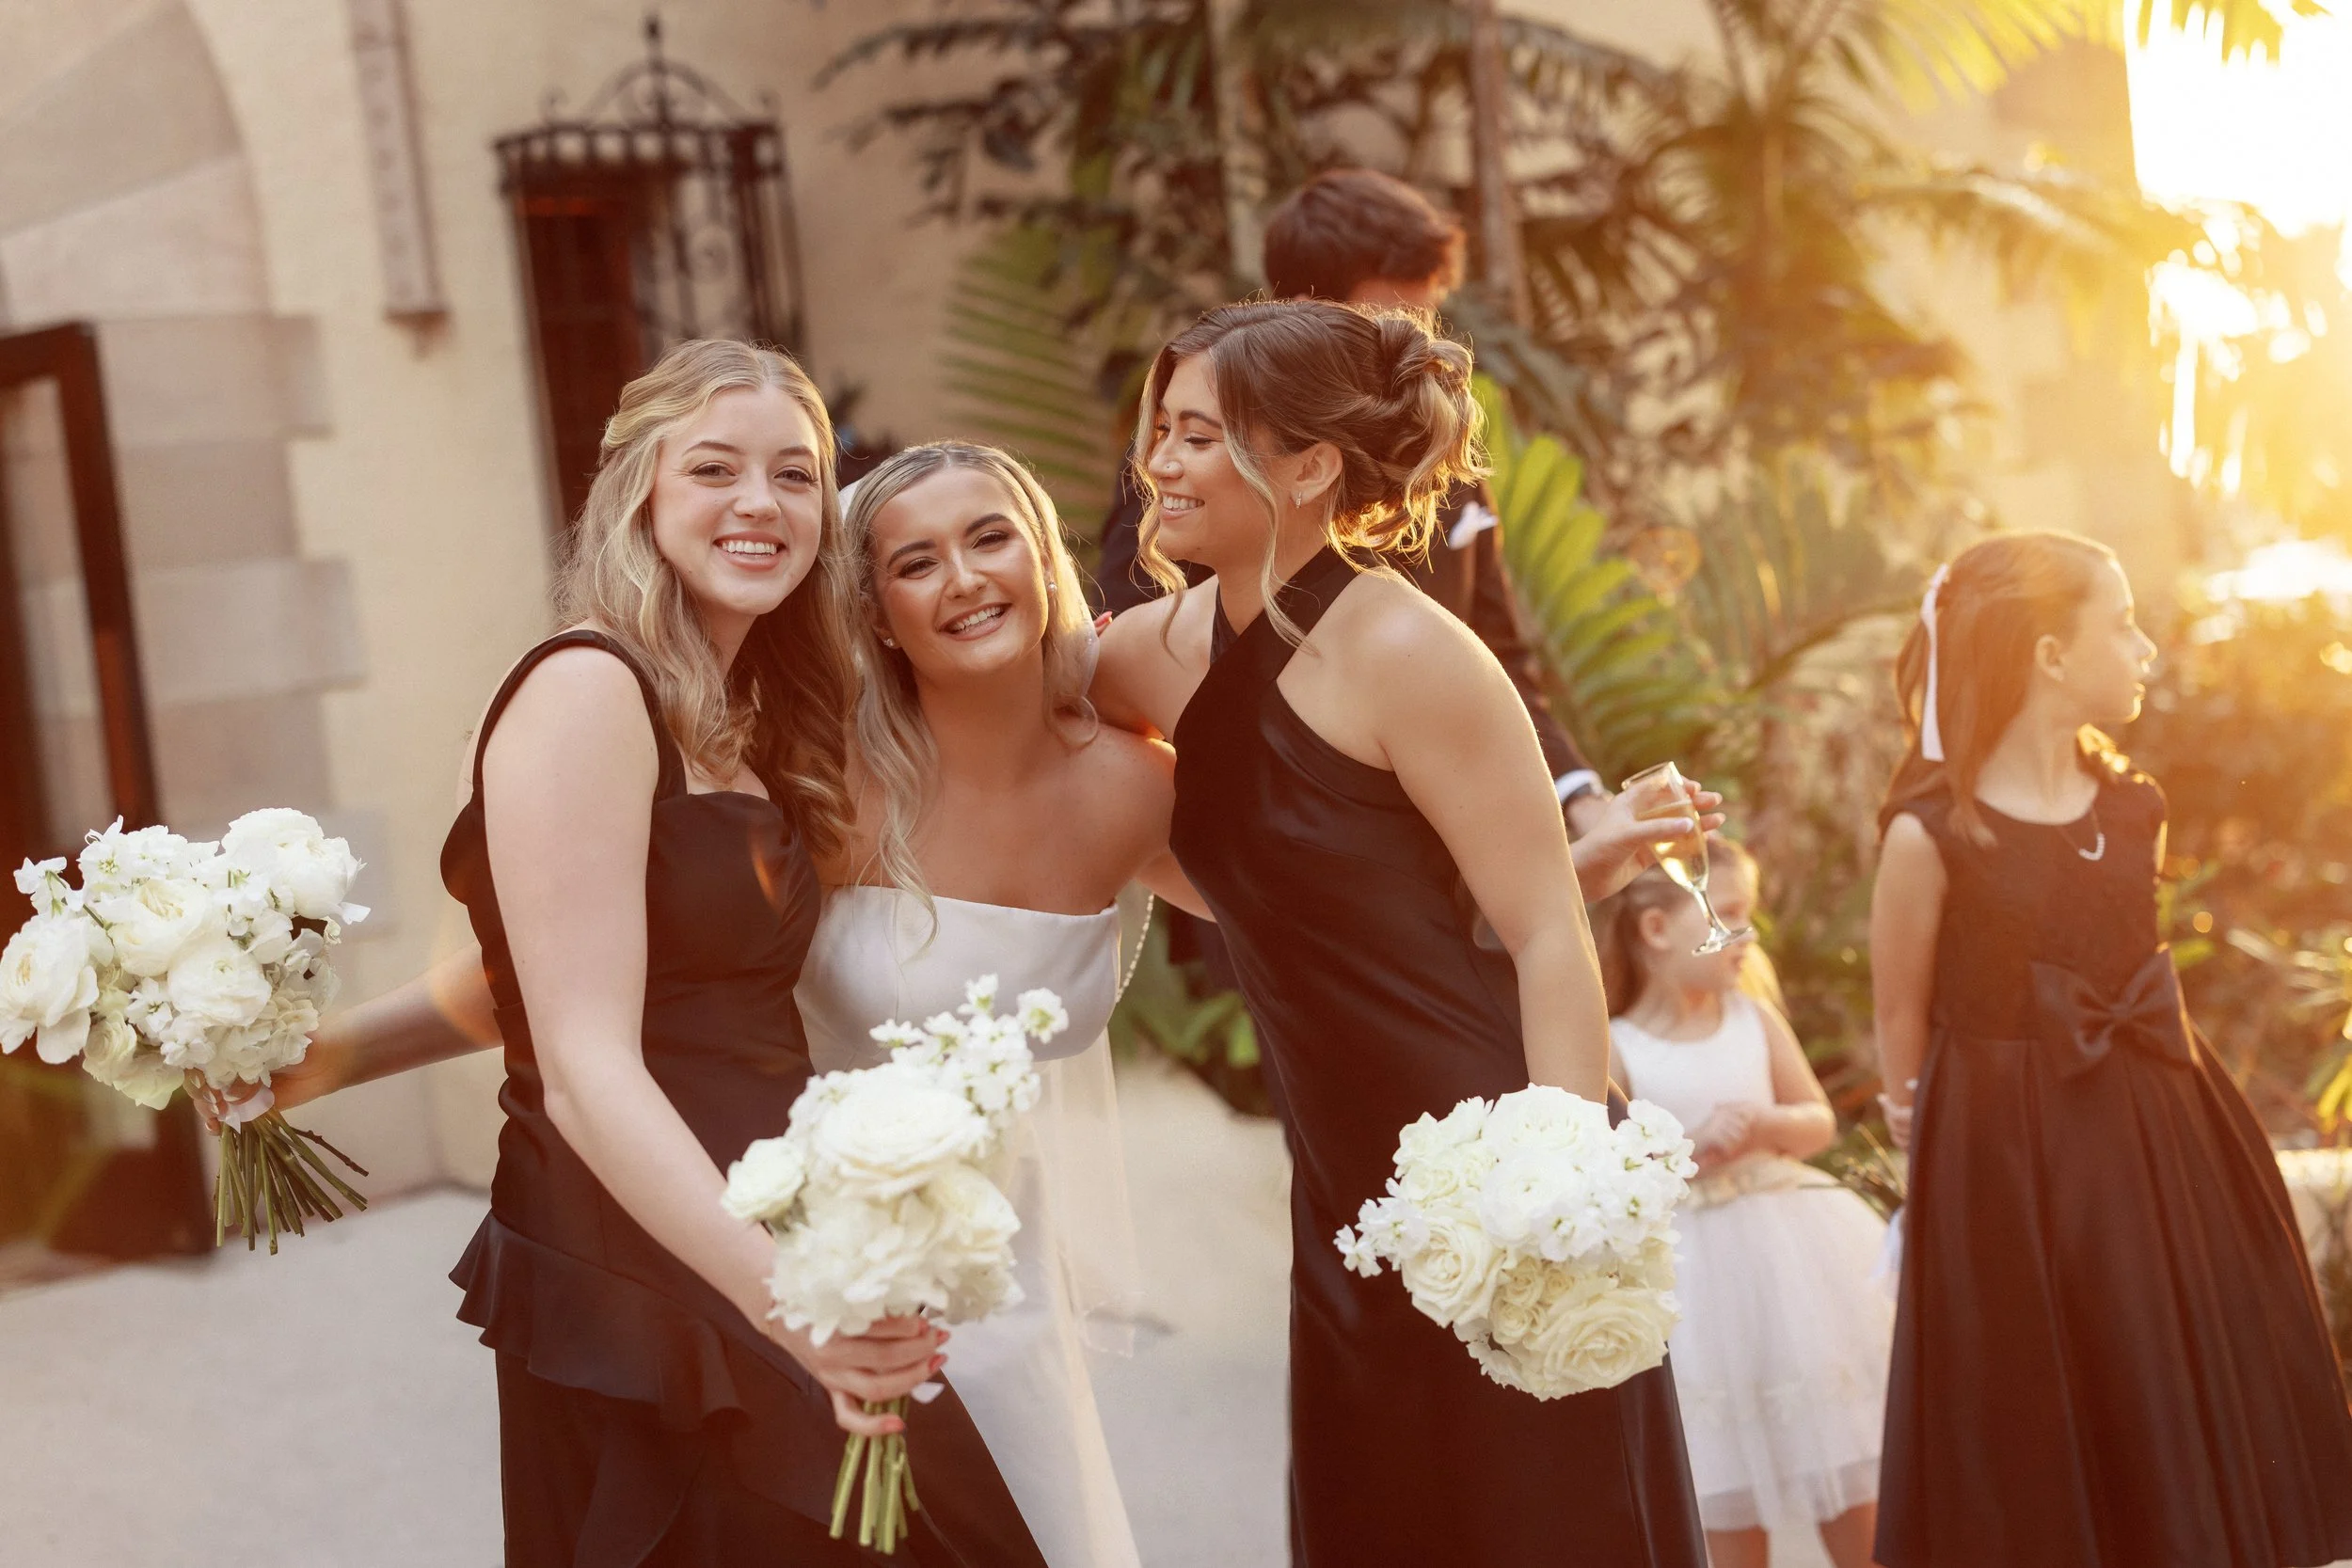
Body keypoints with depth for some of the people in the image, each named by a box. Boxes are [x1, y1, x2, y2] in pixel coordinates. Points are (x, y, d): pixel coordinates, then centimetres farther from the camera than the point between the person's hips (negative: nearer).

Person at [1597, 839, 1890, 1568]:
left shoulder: (1754, 1017, 4)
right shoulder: (1616, 1049, -8)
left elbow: (1821, 1122, 7)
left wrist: (1769, 1123, -12)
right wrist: (1693, 1144, -21)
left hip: (1793, 1249, 4)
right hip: (1697, 1272, -3)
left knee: (1846, 1468, 7)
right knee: (1726, 1493, 4)